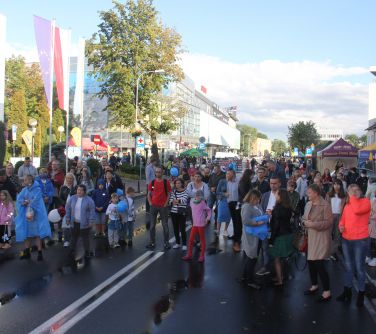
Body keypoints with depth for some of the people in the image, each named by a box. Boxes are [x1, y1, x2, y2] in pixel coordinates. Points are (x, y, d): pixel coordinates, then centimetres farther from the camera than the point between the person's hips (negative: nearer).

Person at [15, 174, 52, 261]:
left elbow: (36, 201, -17)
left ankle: (39, 253, -3)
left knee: (37, 233, -7)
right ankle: (26, 252, 18)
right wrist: (24, 202, -17)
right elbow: (19, 199, 1)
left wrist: (27, 203, -10)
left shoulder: (37, 189, -6)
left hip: (36, 215, -6)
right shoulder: (24, 190, 11)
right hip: (25, 215, 6)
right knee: (26, 233, 9)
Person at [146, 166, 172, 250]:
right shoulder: (152, 182, 5)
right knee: (152, 225, 6)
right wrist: (150, 203, -1)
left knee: (165, 225, 2)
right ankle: (152, 243, 13)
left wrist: (166, 204, -7)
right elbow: (149, 194, 10)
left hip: (163, 206, -2)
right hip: (153, 206, 2)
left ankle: (166, 243, 10)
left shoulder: (166, 182, -1)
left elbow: (169, 194, 0)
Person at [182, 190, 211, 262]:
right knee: (191, 239, 5)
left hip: (201, 224, -5)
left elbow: (209, 210, 0)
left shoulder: (203, 203, -7)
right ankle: (189, 255, 16)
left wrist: (207, 218, -11)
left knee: (202, 240, 5)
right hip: (194, 224, 5)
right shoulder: (192, 202, 6)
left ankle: (202, 256, 12)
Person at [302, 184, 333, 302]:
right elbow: (304, 218, 17)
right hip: (310, 237, 7)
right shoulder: (308, 204, 8)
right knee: (310, 262, 13)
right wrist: (305, 222, -7)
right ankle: (314, 286, 32)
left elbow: (329, 222, -15)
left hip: (321, 237, -7)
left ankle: (327, 291, 3)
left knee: (319, 264, -9)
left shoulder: (325, 205, -13)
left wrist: (313, 224, -20)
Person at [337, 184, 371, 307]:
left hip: (360, 240, -6)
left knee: (359, 268, 3)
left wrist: (353, 196, -18)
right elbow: (343, 219, 17)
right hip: (346, 240, 6)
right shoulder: (347, 205, 10)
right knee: (348, 267, 17)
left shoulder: (366, 201, -8)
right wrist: (341, 226, -4)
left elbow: (357, 210, -28)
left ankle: (361, 294, 18)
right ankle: (347, 291, 31)